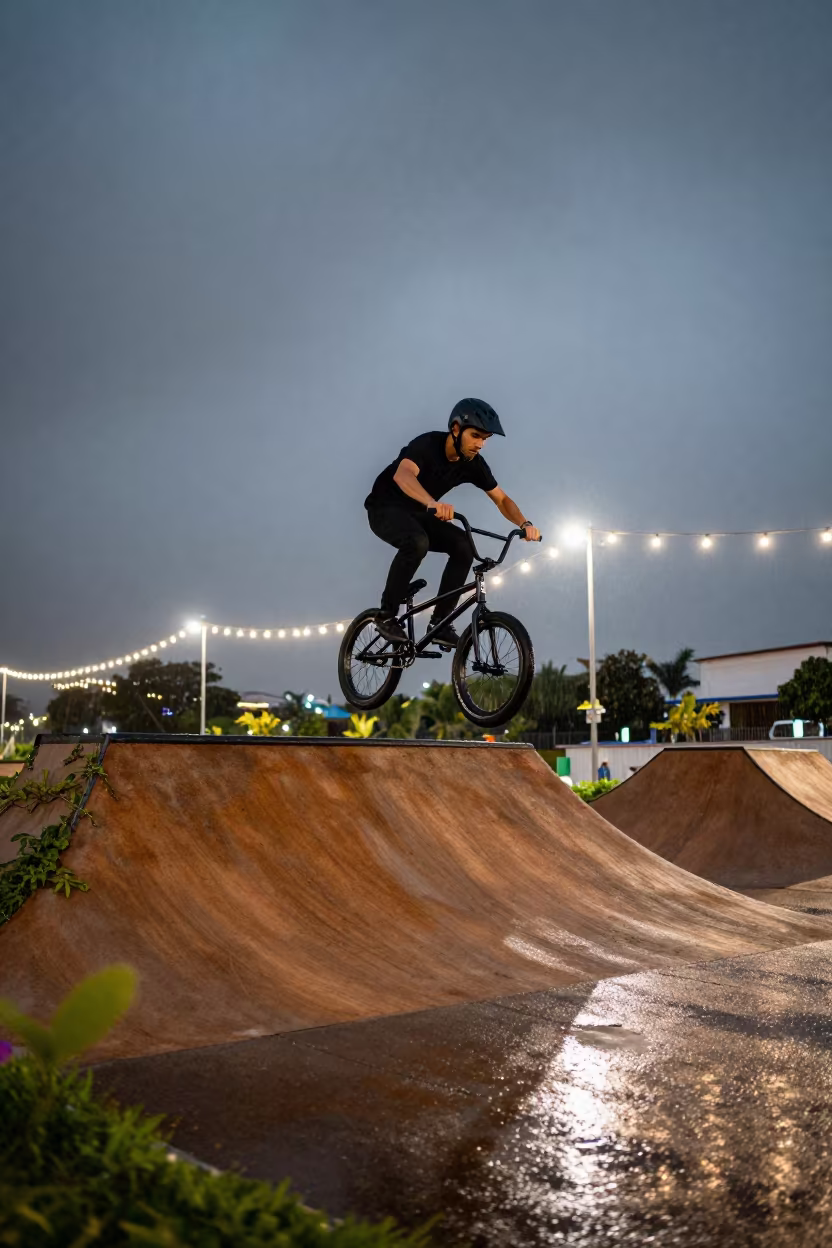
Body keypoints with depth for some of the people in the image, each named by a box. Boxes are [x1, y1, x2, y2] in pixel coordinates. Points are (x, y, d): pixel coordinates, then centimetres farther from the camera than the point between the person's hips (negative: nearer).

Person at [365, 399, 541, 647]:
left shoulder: (473, 463, -10)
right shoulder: (427, 445, -28)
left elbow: (502, 499, -3)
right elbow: (402, 474, -49)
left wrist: (524, 523, -24)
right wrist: (433, 503, -67)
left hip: (418, 514, 6)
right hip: (386, 508, -6)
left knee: (463, 545, -17)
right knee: (417, 542, -36)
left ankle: (439, 622, -10)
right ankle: (387, 614, -20)